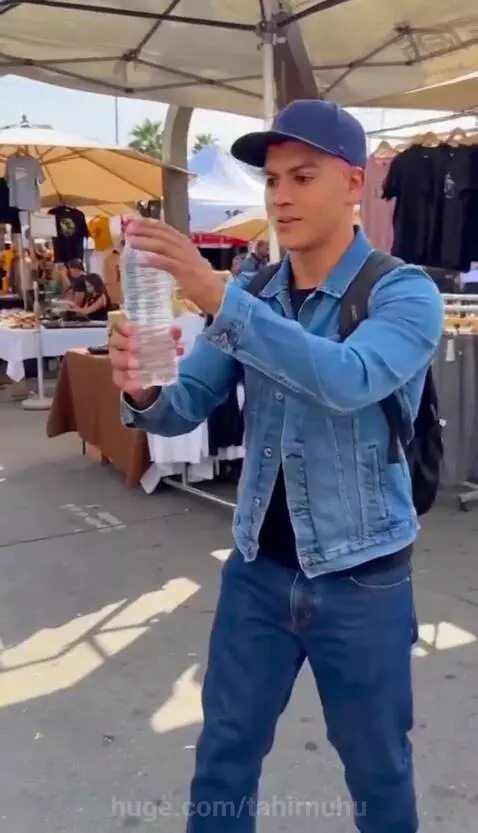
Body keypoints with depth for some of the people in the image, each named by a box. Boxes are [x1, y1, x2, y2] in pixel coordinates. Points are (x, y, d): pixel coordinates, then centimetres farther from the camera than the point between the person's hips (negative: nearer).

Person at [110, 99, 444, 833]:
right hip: (258, 568, 4)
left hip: (361, 578, -3)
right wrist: (142, 391, -25)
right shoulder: (251, 298, 2)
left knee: (377, 771, 17)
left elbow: (348, 380, -33)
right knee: (223, 756, 18)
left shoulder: (405, 294, -13)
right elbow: (185, 408, -2)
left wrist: (219, 299, -38)